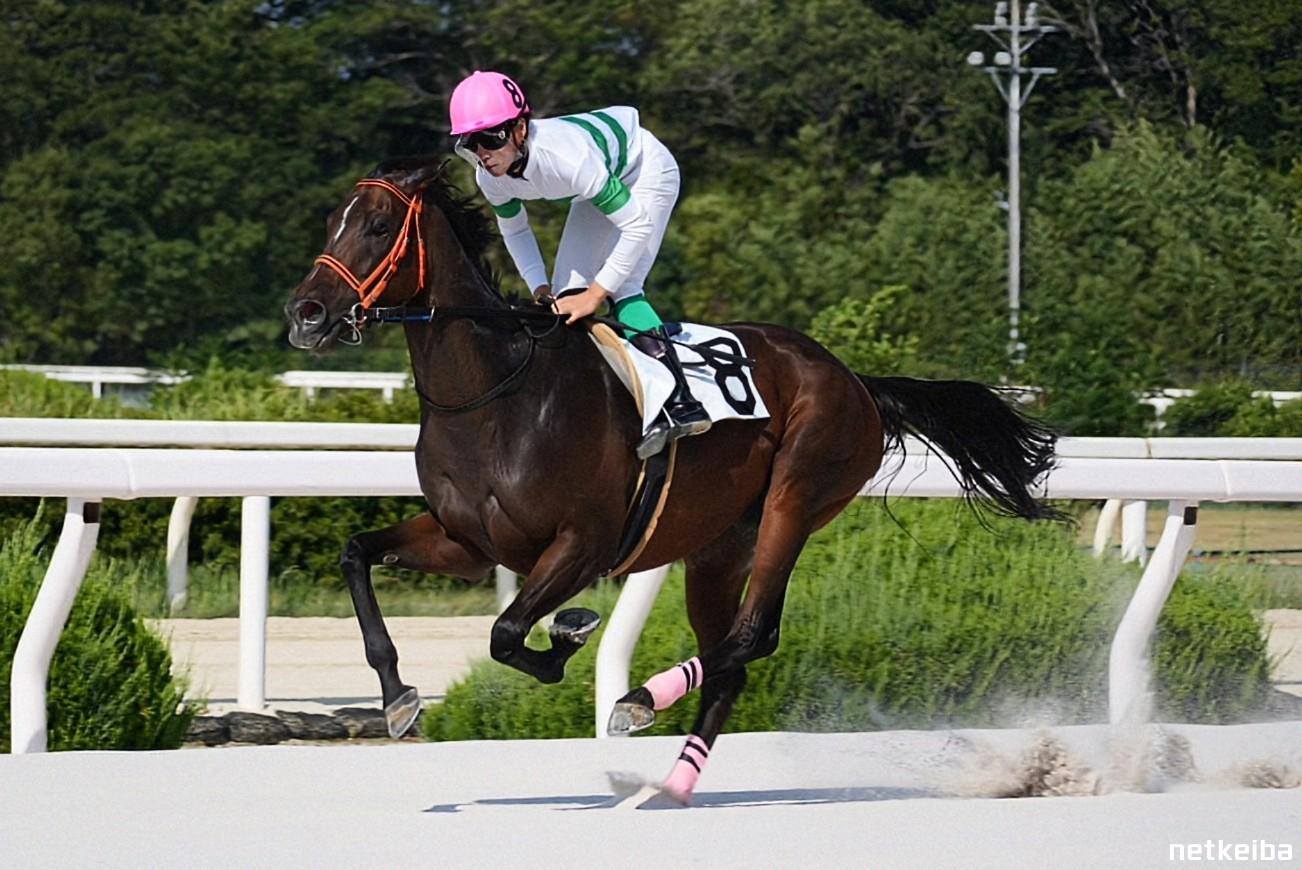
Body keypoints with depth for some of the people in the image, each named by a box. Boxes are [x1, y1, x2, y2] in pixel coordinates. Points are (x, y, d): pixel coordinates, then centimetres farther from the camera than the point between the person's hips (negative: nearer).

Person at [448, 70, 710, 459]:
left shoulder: (566, 157, -42)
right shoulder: (491, 177, -20)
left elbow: (637, 226, -36)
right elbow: (514, 229, 3)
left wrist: (596, 293, -31)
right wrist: (539, 289, -8)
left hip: (646, 170, -8)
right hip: (604, 180, 8)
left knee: (622, 287, -21)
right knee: (568, 290, 1)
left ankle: (680, 405, -25)